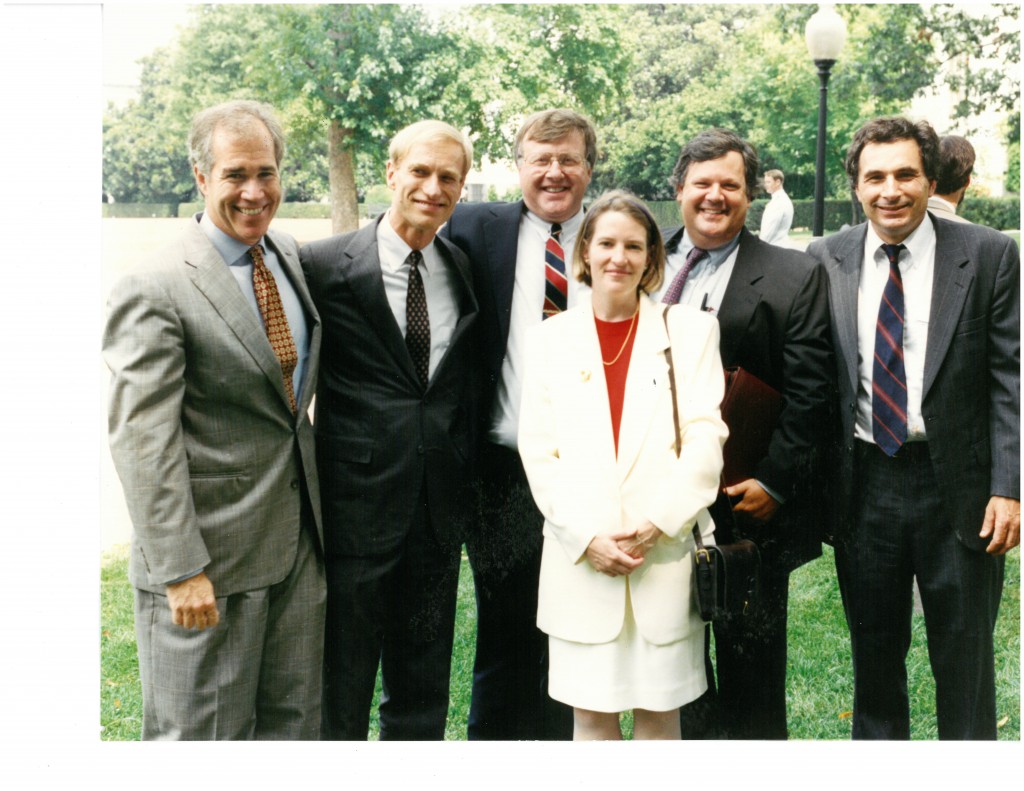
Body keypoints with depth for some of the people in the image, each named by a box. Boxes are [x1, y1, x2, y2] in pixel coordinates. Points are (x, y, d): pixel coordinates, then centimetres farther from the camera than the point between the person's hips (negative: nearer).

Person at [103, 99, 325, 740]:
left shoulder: (294, 257, 7)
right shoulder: (156, 290, -16)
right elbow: (144, 443, -18)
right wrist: (180, 571, -20)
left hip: (300, 538, 7)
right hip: (212, 548, -7)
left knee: (296, 721, 17)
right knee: (202, 733, 8)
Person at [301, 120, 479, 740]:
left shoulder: (467, 270, 7)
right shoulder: (325, 265, -8)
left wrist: (465, 477, 5)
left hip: (439, 515, 5)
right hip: (356, 507, -4)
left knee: (423, 695, 19)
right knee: (340, 695, 9)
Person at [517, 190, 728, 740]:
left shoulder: (690, 330, 6)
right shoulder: (549, 338, 8)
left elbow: (705, 438, -1)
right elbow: (537, 450, 3)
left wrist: (657, 524, -12)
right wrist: (586, 538, -8)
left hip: (666, 555, -1)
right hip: (580, 560, 1)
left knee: (658, 709, 8)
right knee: (590, 712, 7)